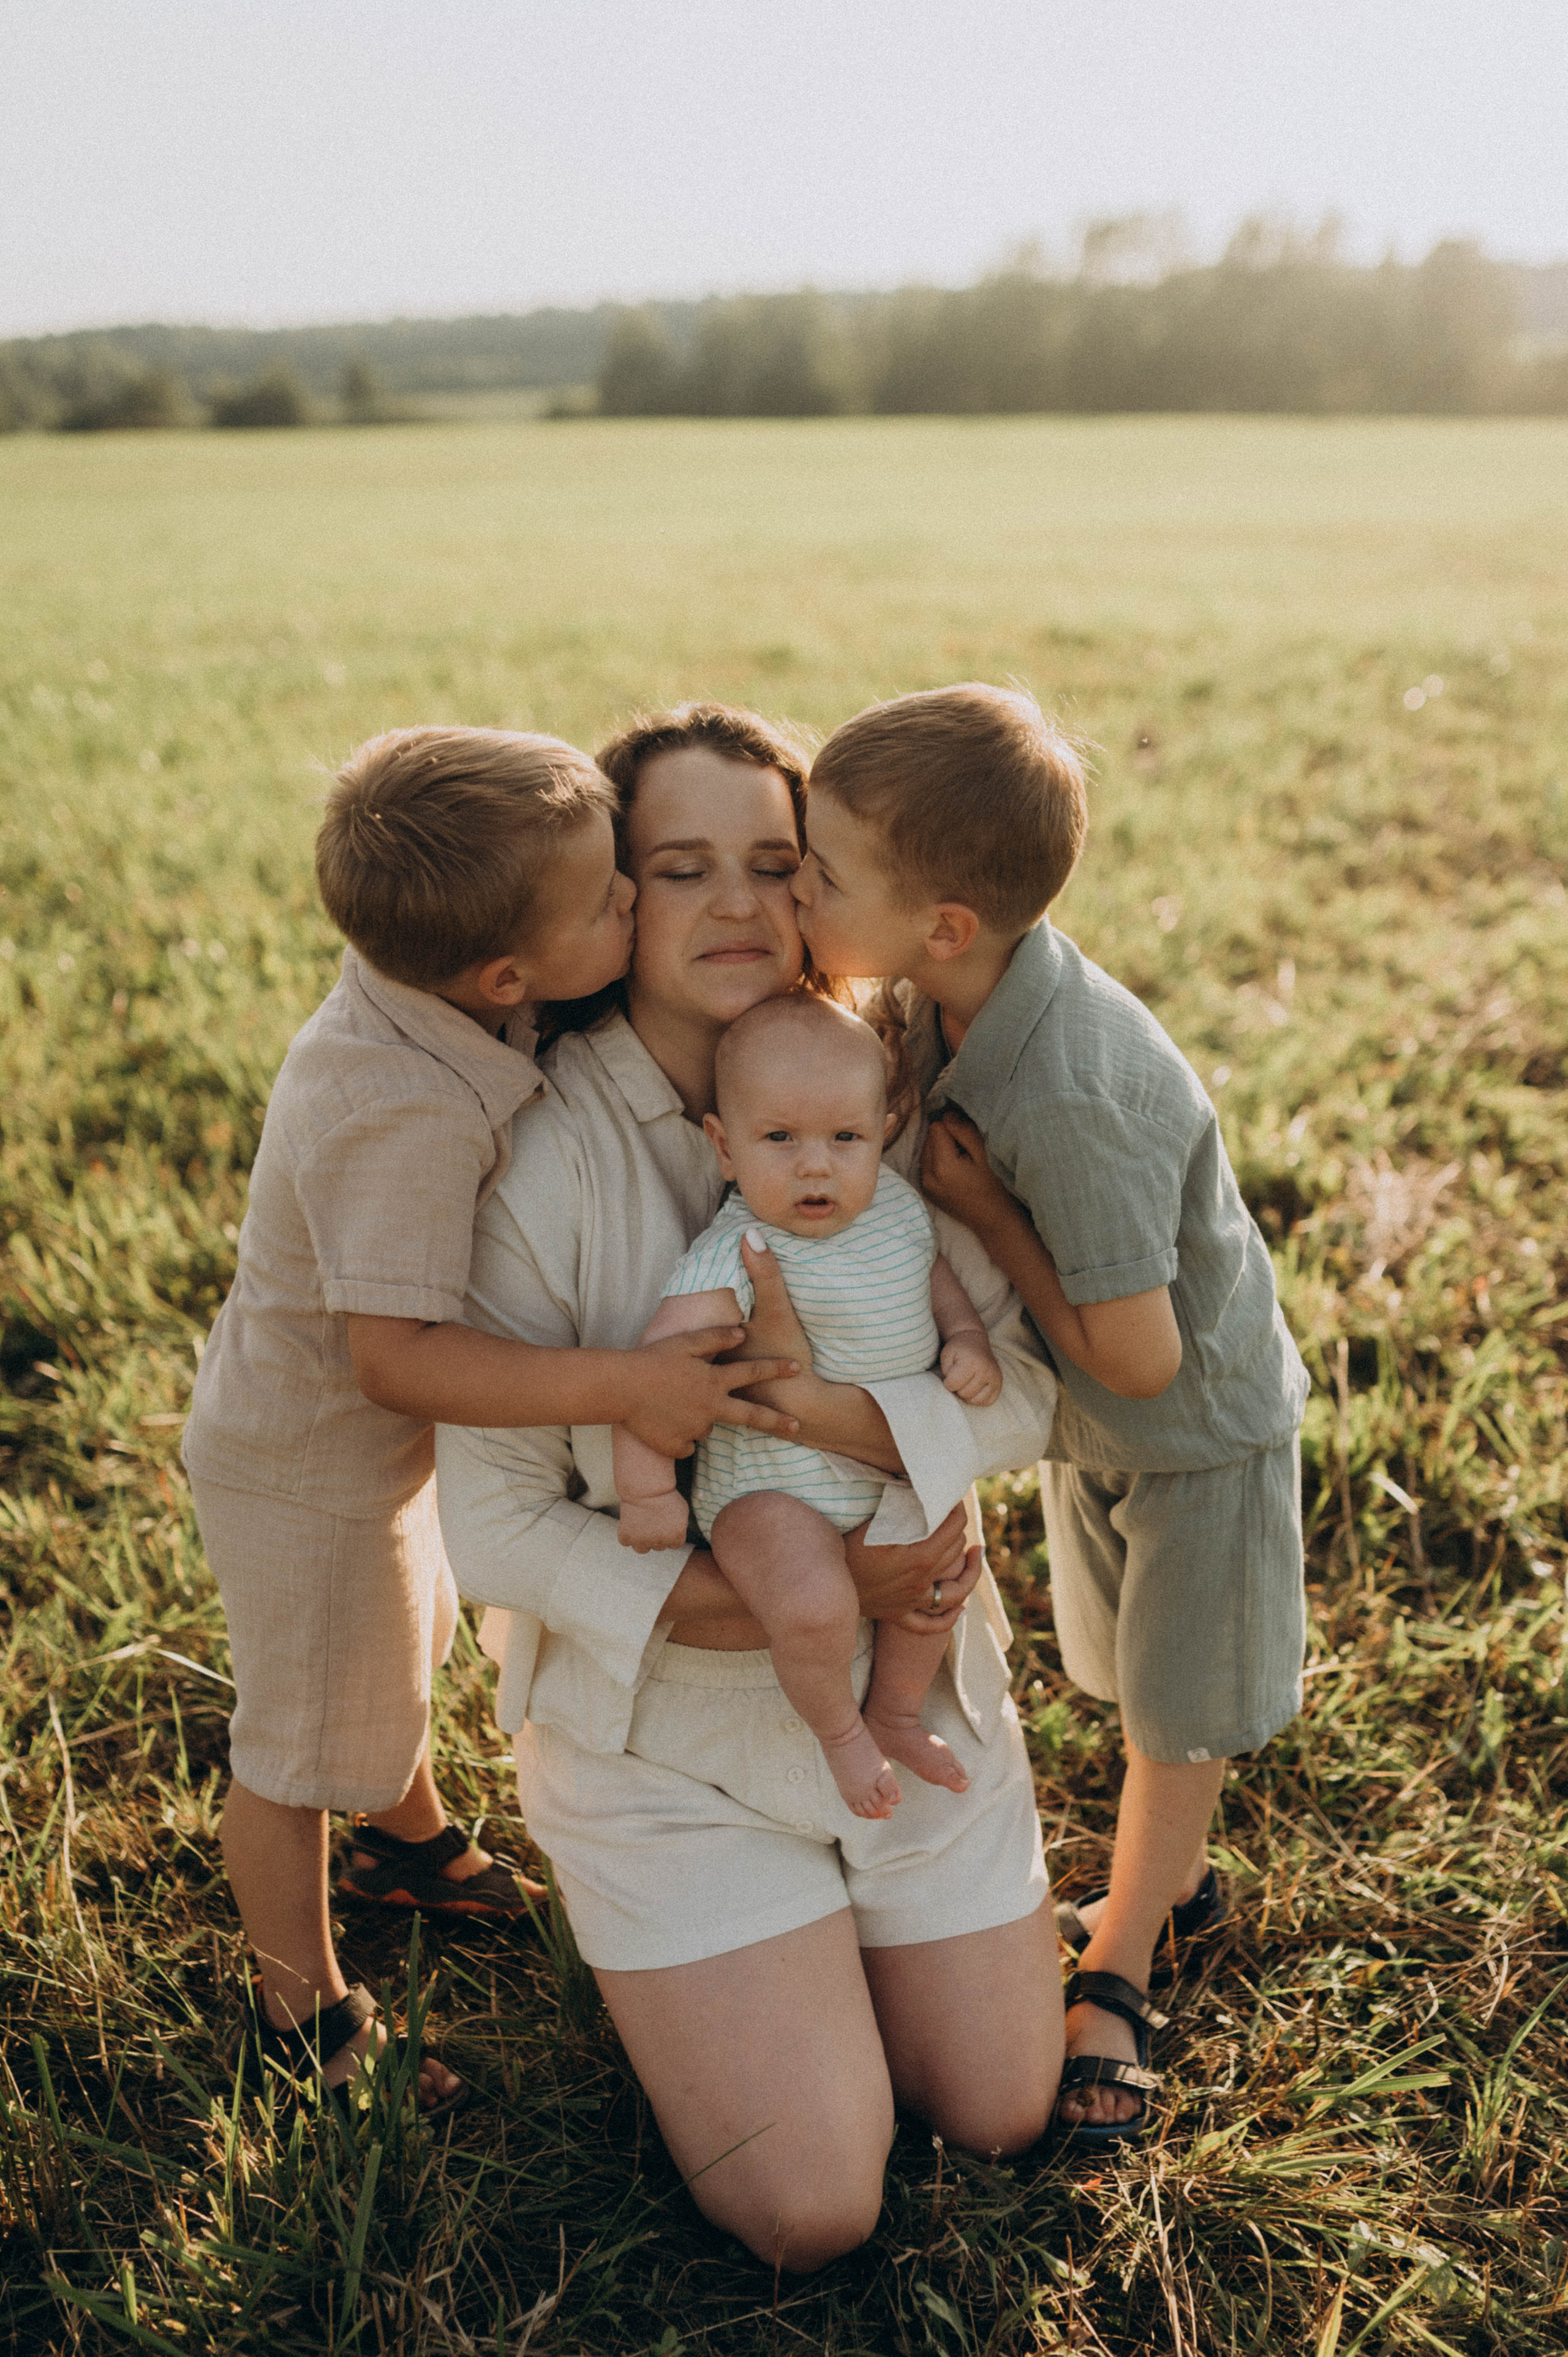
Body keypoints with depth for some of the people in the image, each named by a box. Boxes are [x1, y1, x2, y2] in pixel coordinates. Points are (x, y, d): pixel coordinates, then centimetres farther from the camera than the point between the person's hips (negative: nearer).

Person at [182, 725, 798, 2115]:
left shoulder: (443, 994, -15)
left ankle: (412, 1845, 62)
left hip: (377, 1431, 9)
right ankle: (305, 2014, 40)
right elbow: (396, 1356, -42)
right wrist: (621, 1387, -42)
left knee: (402, 1651, 33)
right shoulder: (408, 1114, -41)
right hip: (308, 1465, -9)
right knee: (306, 1742, 15)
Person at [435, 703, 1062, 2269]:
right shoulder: (541, 1156, -20)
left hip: (915, 1686, 4)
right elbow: (493, 1531, -18)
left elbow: (1024, 1388, -12)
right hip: (665, 1714, -3)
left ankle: (837, 1922, 38)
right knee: (813, 2215, -1)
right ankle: (654, 1960, 26)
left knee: (1000, 2122, 14)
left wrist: (826, 1409, -32)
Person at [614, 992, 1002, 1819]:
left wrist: (967, 1340, -3)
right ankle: (838, 1729, 5)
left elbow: (936, 1275, 16)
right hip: (767, 1488, -7)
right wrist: (646, 1493, -24)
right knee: (816, 1604, -27)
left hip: (896, 1466, 7)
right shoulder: (740, 1254, -25)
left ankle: (894, 1713, 34)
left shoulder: (896, 1204, -3)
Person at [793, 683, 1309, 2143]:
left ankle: (1115, 1972, 35)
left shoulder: (1073, 1099, -41)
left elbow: (1137, 1355, -33)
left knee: (1179, 1709, 15)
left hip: (1199, 1413, -7)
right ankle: (1174, 1878, 50)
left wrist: (982, 1211, -28)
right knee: (1132, 1681, 25)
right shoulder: (932, 1000, -18)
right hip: (1089, 1418, 7)